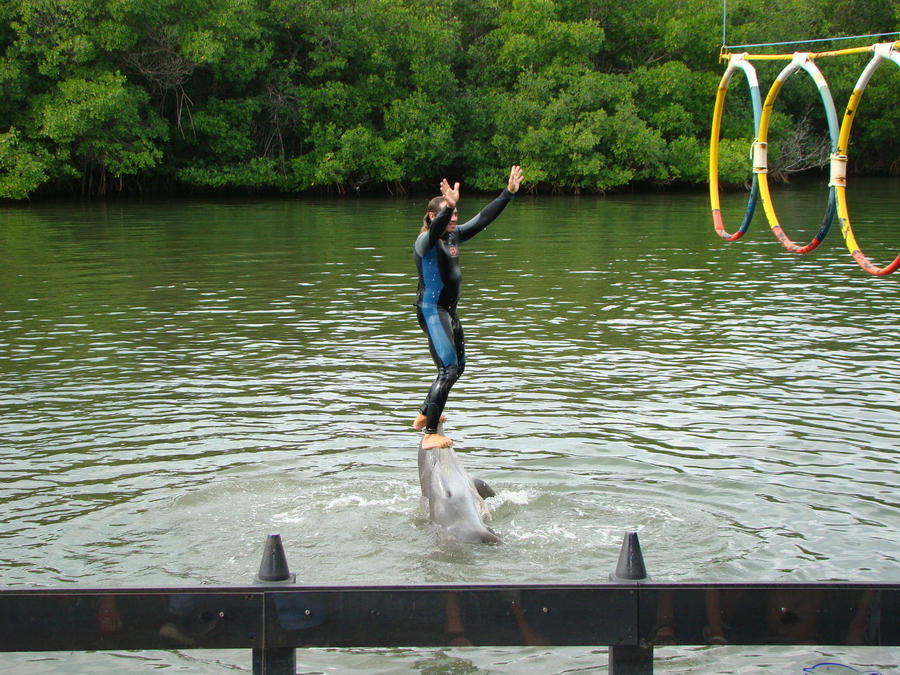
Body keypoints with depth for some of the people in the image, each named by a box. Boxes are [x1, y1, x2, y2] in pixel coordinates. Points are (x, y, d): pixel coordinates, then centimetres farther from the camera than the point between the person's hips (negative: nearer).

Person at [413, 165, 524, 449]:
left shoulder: (453, 236, 9)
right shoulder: (425, 241, -15)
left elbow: (482, 219, 12)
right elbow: (436, 229, -38)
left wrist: (508, 193, 9)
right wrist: (449, 206, -56)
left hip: (448, 310, 10)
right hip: (431, 310, -10)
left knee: (457, 366, 23)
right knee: (448, 369, -18)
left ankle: (425, 415, 39)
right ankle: (430, 434, -20)